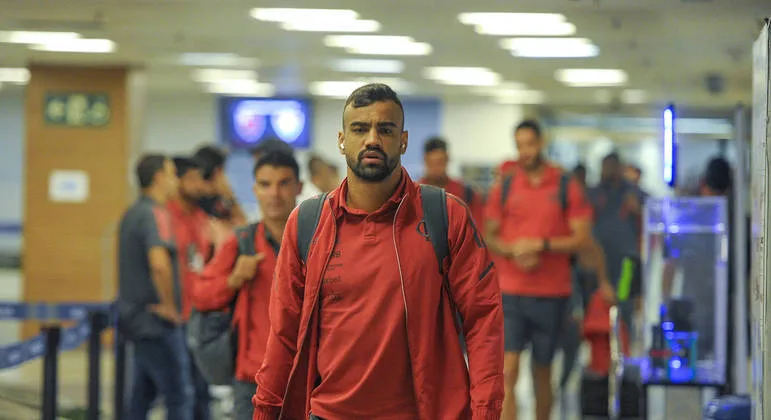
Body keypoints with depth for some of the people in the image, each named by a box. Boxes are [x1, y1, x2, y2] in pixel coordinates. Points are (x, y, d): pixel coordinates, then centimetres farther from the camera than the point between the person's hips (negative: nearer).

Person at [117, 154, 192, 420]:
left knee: (142, 397, 13)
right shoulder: (155, 214, -16)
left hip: (136, 317, 10)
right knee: (179, 398, -5)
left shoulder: (133, 213, 15)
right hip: (158, 325, -10)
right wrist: (169, 305, -19)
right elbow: (159, 263, -31)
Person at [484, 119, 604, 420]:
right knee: (507, 373, -11)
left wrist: (541, 245, -15)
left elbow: (582, 238, -3)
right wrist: (513, 251, -11)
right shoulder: (504, 187, 6)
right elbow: (489, 237, 9)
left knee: (542, 372, 12)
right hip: (510, 292, 0)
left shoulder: (567, 187, 2)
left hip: (552, 293, 0)